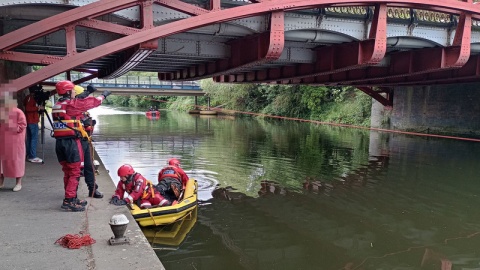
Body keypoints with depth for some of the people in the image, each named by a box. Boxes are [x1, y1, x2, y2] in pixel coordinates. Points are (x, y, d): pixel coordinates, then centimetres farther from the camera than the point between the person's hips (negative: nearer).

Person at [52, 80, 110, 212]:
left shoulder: (56, 106, 12)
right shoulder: (72, 104, -10)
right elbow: (91, 102, 1)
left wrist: (87, 92, 32)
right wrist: (103, 95, 17)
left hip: (59, 142, 8)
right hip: (72, 142, -8)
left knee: (67, 172, 15)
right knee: (74, 173, -3)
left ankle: (72, 198, 25)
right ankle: (69, 201, -4)